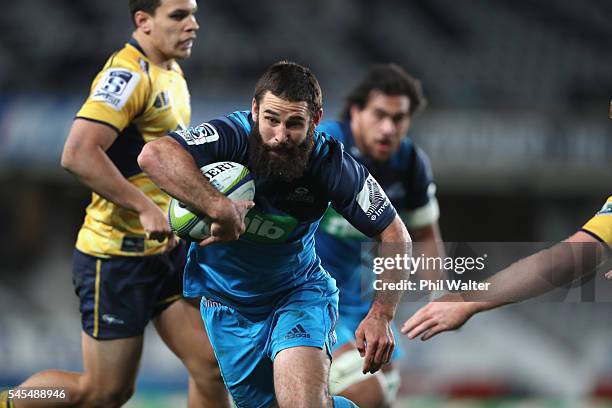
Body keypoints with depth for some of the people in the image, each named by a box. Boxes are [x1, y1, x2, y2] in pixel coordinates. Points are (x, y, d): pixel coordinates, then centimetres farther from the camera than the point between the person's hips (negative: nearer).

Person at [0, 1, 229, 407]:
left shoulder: (172, 74, 12)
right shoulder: (128, 75, -18)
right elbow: (78, 154, -29)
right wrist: (146, 208, -29)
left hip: (167, 249, 9)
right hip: (116, 256, -9)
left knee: (211, 367, 1)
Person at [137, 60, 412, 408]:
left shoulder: (330, 164, -20)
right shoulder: (234, 136, -27)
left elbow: (395, 236, -10)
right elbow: (154, 155, -45)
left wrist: (381, 316, -20)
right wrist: (221, 208, -52)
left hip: (299, 290, -1)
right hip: (227, 299, 1)